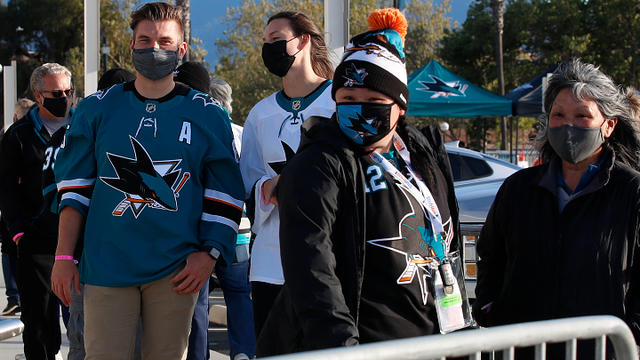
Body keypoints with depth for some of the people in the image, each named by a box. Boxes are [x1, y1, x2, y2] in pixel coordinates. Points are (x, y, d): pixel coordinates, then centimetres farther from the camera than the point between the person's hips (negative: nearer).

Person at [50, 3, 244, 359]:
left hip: (176, 271, 0)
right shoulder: (98, 109, 9)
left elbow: (225, 193, 7)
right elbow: (74, 187, 9)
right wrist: (64, 256, 2)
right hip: (106, 265, 1)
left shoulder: (208, 115, 6)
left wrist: (209, 253, -5)